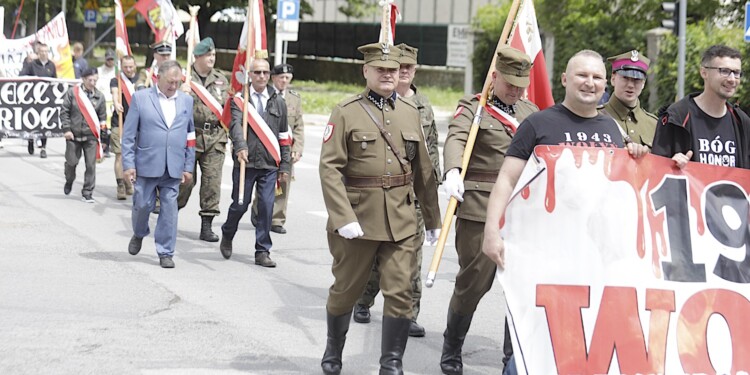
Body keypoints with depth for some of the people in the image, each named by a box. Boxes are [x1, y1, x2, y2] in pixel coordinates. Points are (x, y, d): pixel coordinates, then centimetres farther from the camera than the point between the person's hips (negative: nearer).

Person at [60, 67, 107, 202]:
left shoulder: (99, 96, 4)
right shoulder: (73, 92, -3)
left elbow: (103, 116, 10)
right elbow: (64, 111, -1)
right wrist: (66, 129, -7)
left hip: (91, 136, 1)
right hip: (74, 135, -1)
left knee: (91, 165, -4)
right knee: (71, 161, 8)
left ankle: (87, 193, 5)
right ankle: (69, 181, 40)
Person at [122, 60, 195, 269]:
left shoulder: (186, 101, 10)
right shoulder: (140, 98, 0)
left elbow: (190, 136, 13)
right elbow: (128, 135, 0)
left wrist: (188, 167, 9)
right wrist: (128, 164, -6)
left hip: (173, 168, 2)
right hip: (146, 165, -2)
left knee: (169, 208, 0)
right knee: (143, 204, 4)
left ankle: (165, 253, 8)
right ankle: (139, 234, 35)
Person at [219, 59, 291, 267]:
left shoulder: (278, 102, 11)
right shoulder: (239, 99, 1)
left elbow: (284, 138, 13)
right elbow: (236, 124, -15)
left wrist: (285, 166, 10)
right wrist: (240, 146, -34)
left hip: (269, 165, 2)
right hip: (245, 162, -2)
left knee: (266, 207, -2)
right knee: (240, 204, 4)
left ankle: (263, 252, 7)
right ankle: (227, 235, 34)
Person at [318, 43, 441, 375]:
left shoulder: (410, 112, 10)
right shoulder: (346, 113, -3)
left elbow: (423, 170, 14)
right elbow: (330, 167, -11)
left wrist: (433, 219, 15)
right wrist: (343, 218, -20)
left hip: (402, 220, 3)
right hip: (357, 219, -3)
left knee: (400, 291, -3)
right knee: (346, 289, 11)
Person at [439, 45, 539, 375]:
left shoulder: (531, 111, 18)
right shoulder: (472, 108, 1)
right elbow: (455, 139, -17)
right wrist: (453, 171, -37)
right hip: (479, 208, -4)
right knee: (474, 280, 0)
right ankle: (452, 348, 19)